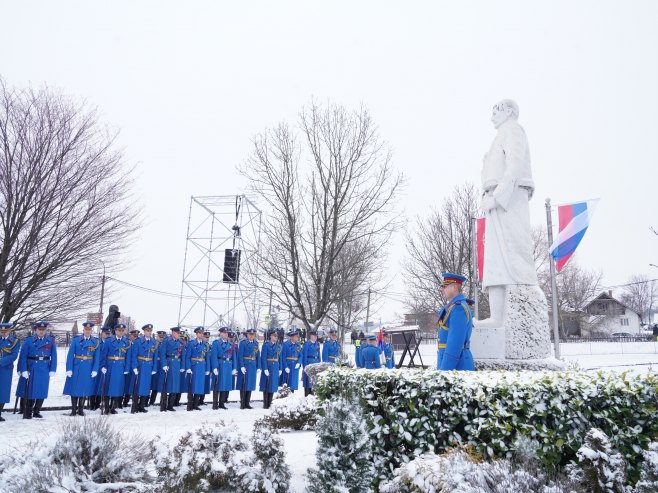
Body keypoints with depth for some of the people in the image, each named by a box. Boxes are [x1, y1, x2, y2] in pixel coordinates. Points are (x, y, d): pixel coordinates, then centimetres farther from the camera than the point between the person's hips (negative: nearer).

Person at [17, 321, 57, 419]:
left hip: (44, 370, 2)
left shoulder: (51, 340, 3)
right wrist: (24, 370, -14)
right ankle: (27, 413, 14)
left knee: (42, 391, 8)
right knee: (30, 391, 3)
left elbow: (53, 356, 3)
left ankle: (36, 411, 22)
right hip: (31, 369, -2)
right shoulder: (29, 341, -1)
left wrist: (52, 370, -1)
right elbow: (23, 356, -5)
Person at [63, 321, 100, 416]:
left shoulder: (96, 342, 2)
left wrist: (95, 370, -6)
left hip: (88, 369, 1)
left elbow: (97, 357, 1)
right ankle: (73, 410, 15)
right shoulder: (76, 340, -1)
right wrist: (69, 369, -10)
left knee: (84, 389, 7)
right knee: (74, 389, 3)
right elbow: (70, 355, -4)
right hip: (76, 368, -1)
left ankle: (81, 410, 19)